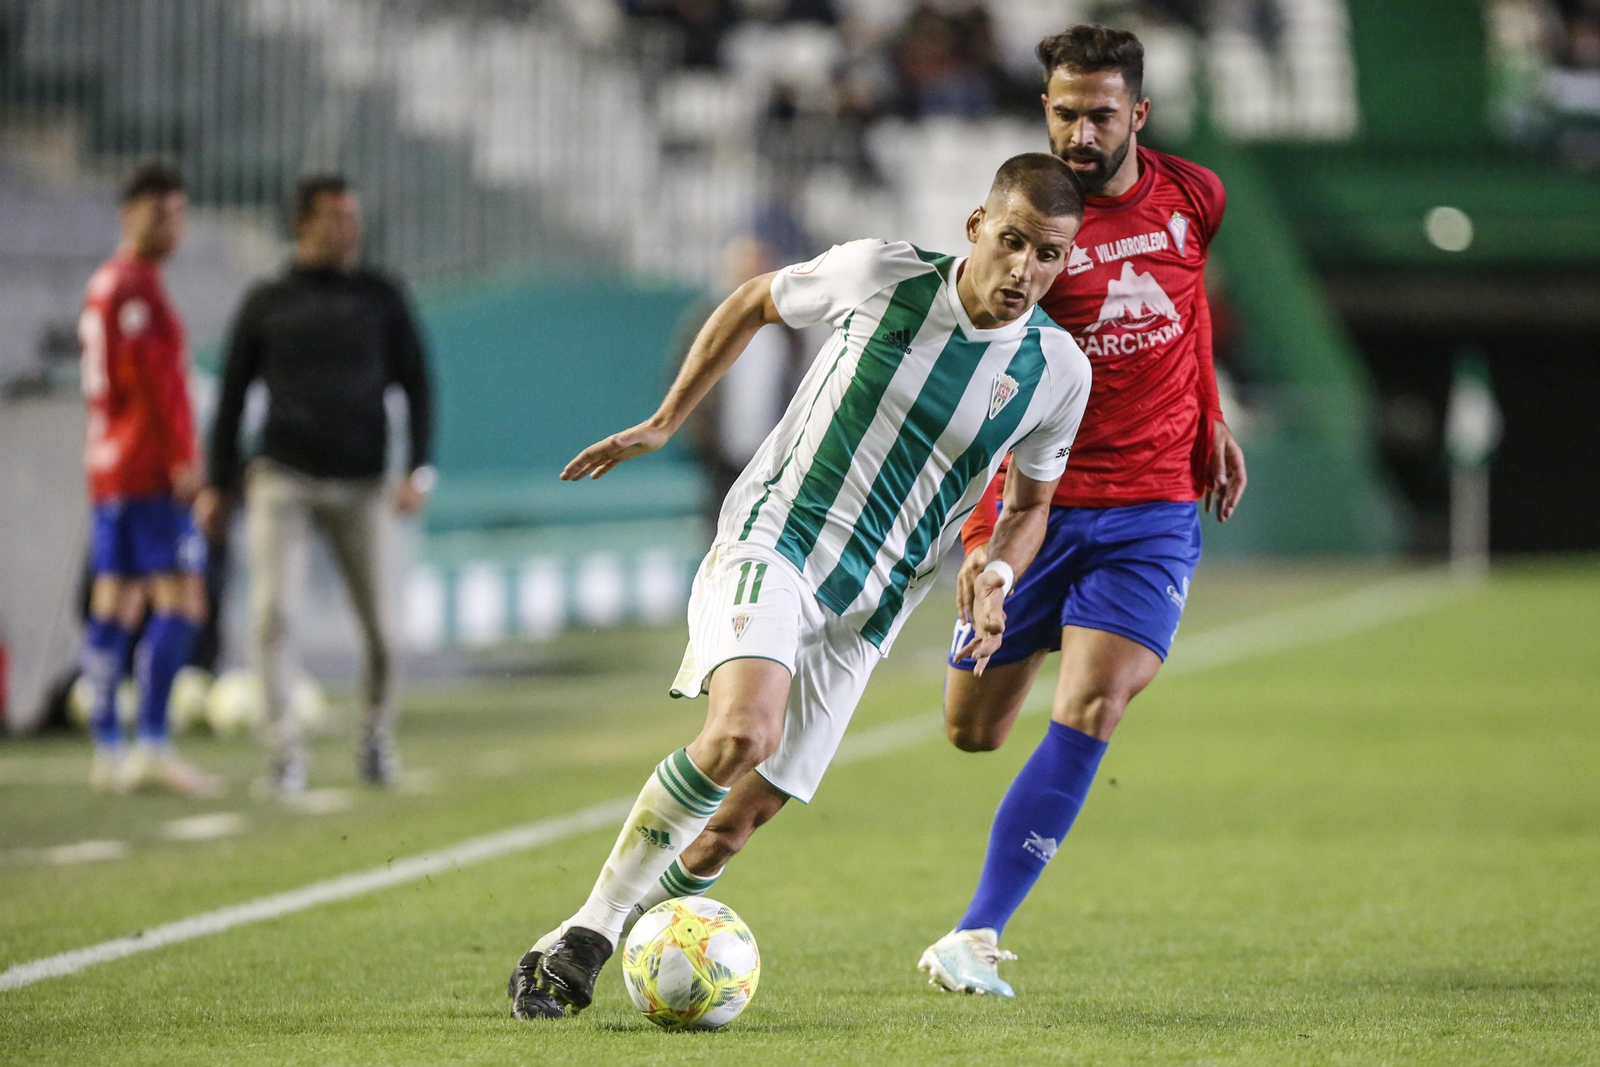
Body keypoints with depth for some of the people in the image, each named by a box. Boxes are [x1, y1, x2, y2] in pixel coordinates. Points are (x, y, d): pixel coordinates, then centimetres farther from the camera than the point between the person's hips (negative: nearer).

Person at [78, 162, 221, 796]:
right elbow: (158, 380, -18)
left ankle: (108, 751, 7)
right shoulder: (138, 289, -11)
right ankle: (153, 745, -19)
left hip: (108, 466, 10)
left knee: (113, 606, 7)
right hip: (150, 469, -10)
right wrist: (183, 459, -19)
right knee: (180, 601, -13)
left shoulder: (102, 287, 19)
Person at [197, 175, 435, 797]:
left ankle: (377, 735, 23)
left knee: (379, 625, 0)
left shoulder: (381, 298, 10)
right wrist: (219, 483, 9)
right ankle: (284, 752, -15)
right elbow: (233, 393, 13)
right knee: (271, 612, -16)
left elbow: (415, 384, 10)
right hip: (282, 481, -1)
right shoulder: (267, 304, 8)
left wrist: (418, 470, -1)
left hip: (359, 484, 1)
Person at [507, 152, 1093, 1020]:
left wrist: (996, 577, -6)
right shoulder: (880, 275, -8)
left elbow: (1030, 503, 15)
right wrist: (665, 423, 12)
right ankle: (589, 928, -16)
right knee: (741, 733, -31)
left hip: (862, 612, 3)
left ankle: (592, 945, 21)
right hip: (771, 541, -3)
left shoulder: (1057, 372, -2)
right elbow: (752, 304, 12)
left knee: (729, 829, -1)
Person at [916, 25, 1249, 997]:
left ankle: (976, 936, -17)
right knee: (975, 729, 6)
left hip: (1155, 506, 1)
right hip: (1041, 503, -1)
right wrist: (981, 538, -28)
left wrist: (1210, 423, 24)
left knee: (1089, 714, -19)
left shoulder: (1193, 198, 0)